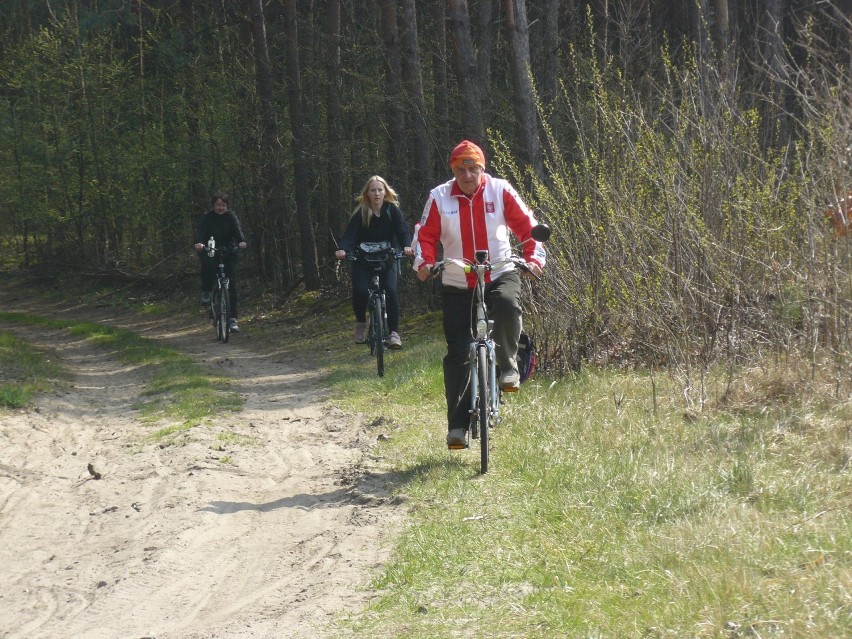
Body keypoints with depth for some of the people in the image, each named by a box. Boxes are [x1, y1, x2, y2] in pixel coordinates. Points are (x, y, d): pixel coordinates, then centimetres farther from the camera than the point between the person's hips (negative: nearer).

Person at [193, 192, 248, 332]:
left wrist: (242, 241, -39)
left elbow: (237, 229, -17)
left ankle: (232, 319, -6)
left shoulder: (231, 217, 0)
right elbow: (200, 231, -18)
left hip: (228, 253, 1)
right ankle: (206, 291, -11)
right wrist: (199, 243, -41)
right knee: (207, 263, -37)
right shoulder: (207, 217, -3)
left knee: (231, 284, -9)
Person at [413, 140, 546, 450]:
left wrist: (534, 258, -14)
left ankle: (508, 366, -14)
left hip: (500, 275, -1)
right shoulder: (439, 197, -1)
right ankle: (457, 425, 1)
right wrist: (424, 262, -16)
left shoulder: (500, 191, -2)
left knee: (507, 305, -37)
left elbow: (527, 226, 1)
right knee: (457, 354, -4)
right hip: (457, 284, 1)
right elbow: (425, 235, 3)